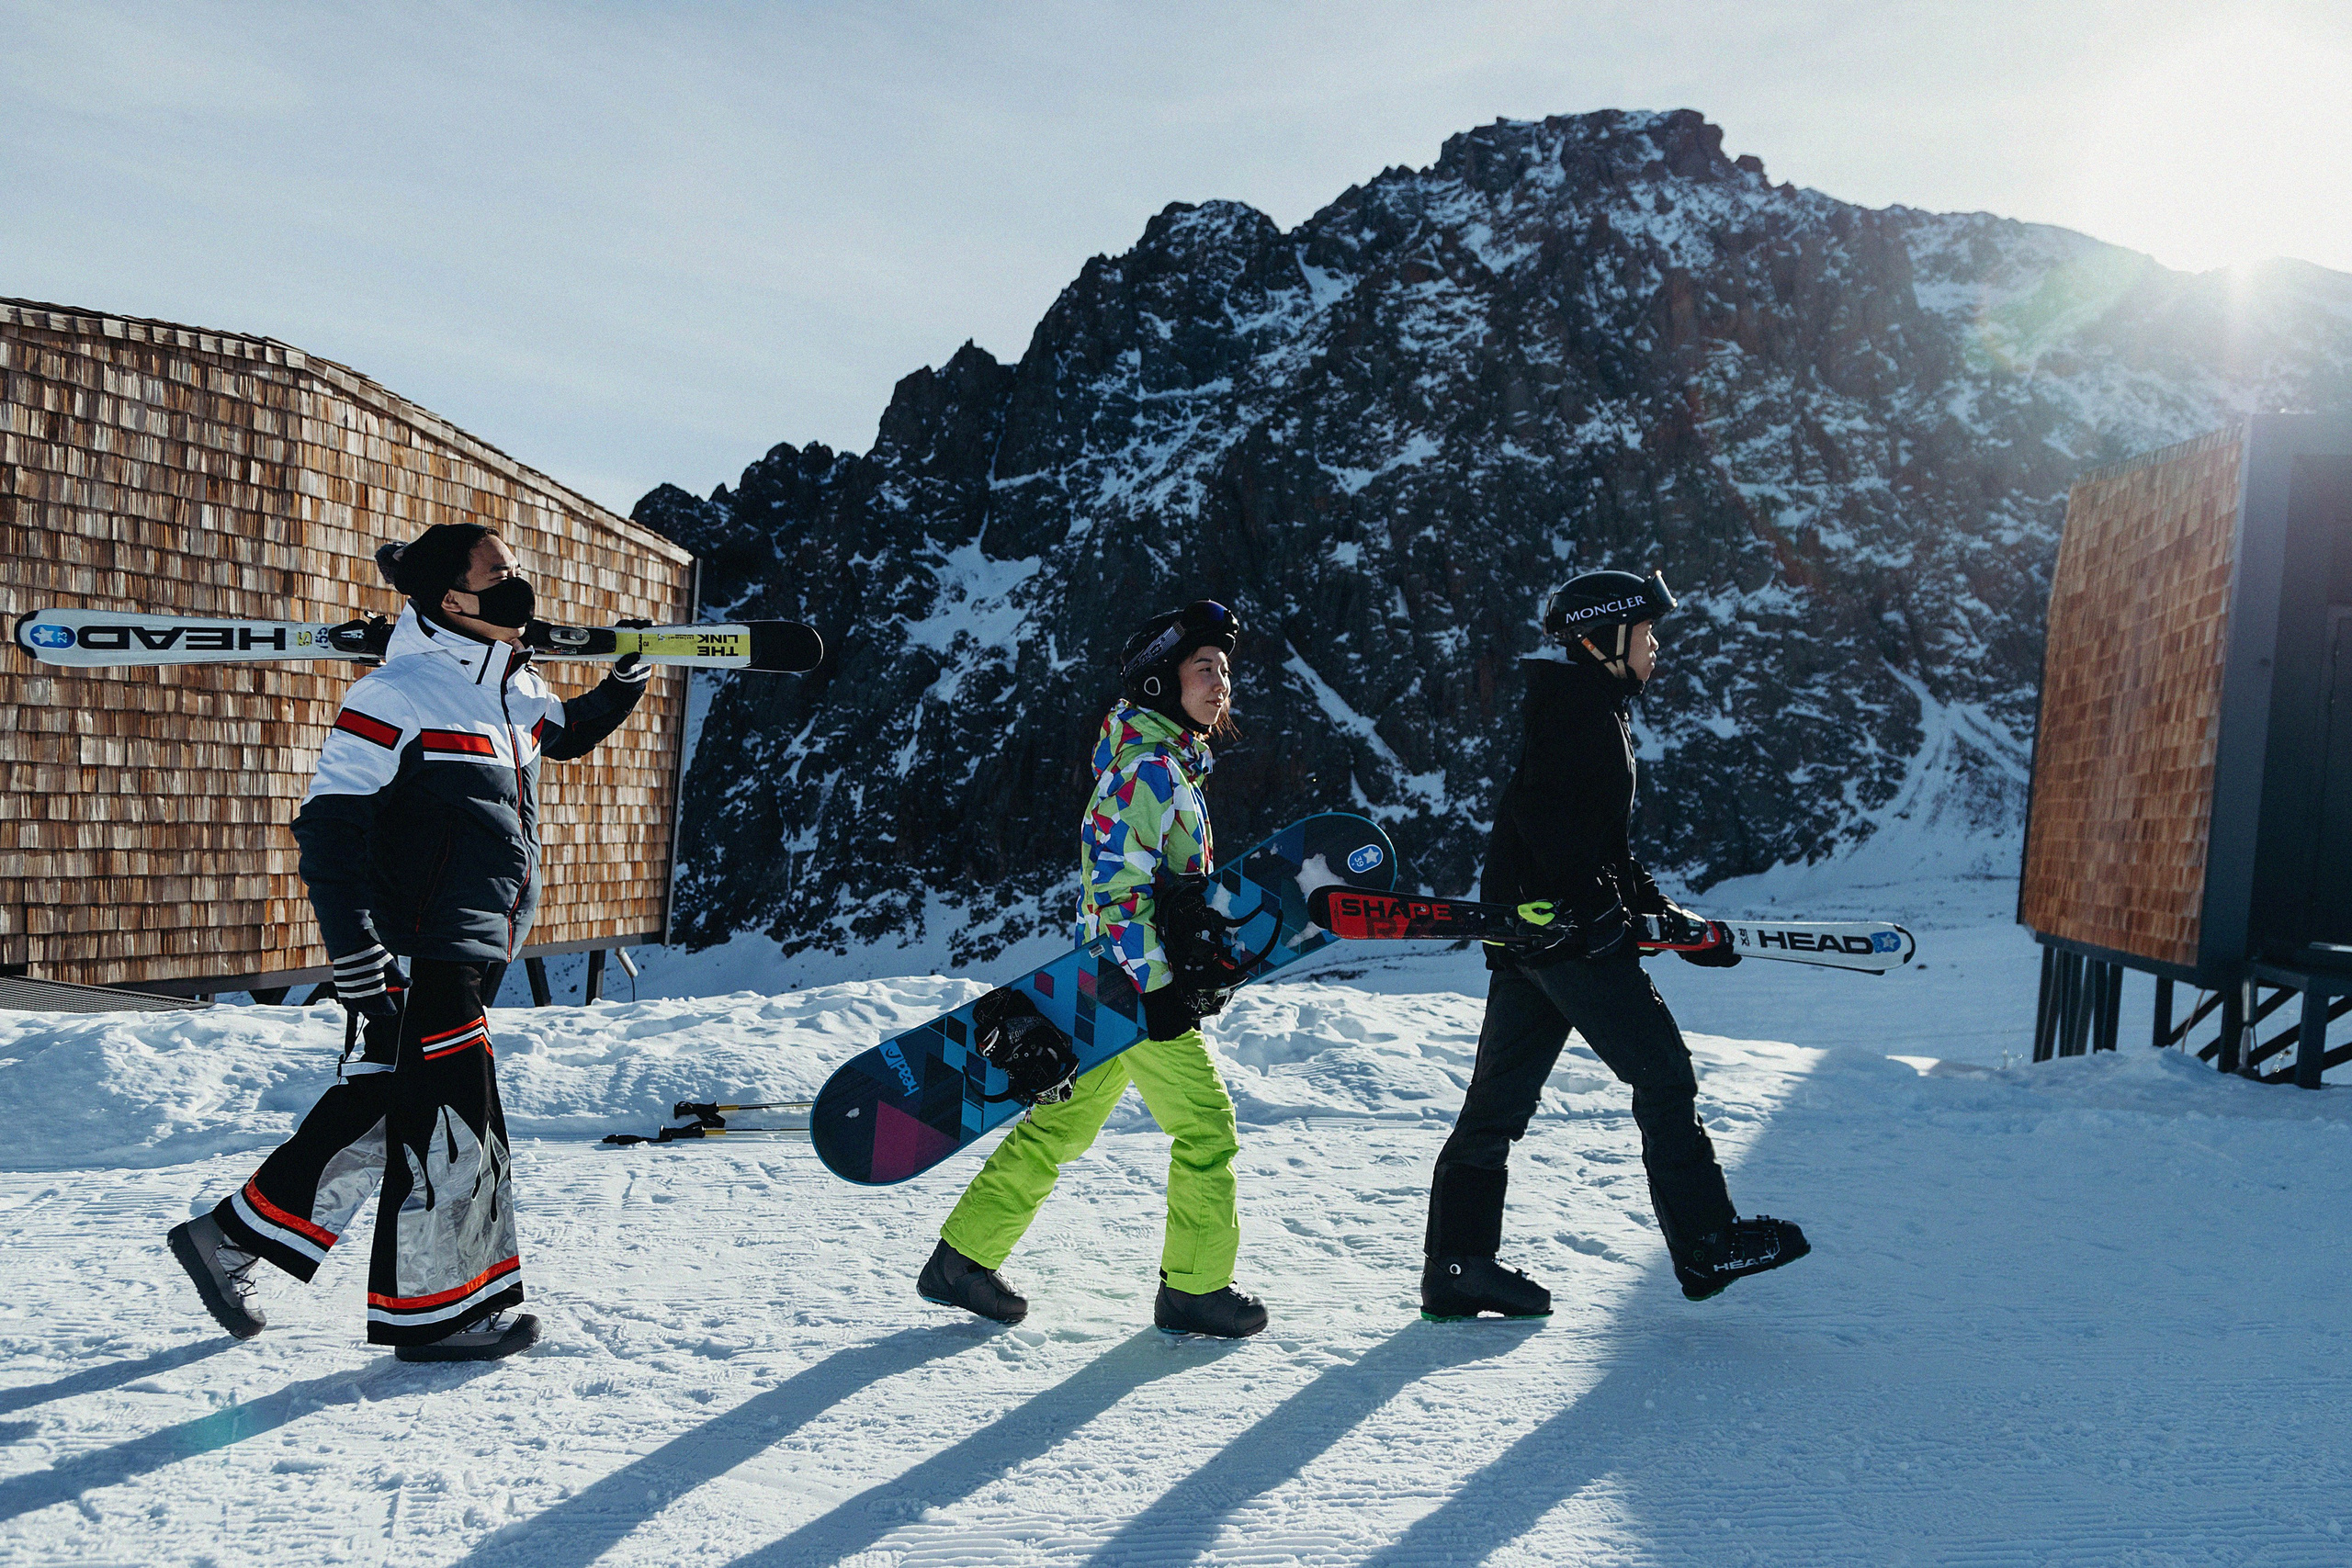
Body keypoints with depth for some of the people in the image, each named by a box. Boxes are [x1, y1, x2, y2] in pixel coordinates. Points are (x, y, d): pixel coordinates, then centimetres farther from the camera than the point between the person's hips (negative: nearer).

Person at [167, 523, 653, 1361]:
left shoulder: (519, 688, 10)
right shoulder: (397, 694, -15)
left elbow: (569, 734, 32)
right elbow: (328, 825, -15)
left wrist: (622, 683, 15)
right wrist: (355, 949, -22)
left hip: (475, 952, 9)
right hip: (419, 953, -9)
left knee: (384, 1101, 15)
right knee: (450, 1119, -3)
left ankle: (235, 1235, 29)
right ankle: (432, 1308, 13)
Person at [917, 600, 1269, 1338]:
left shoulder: (1168, 763, 17)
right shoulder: (1150, 766, -15)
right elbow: (1117, 880, -24)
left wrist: (1177, 972, 27)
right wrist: (1154, 983, -26)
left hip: (1116, 979, 10)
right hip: (1132, 980, -10)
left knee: (1061, 1124, 14)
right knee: (1205, 1126, 1)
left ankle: (962, 1257, 20)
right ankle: (1195, 1287, 12)